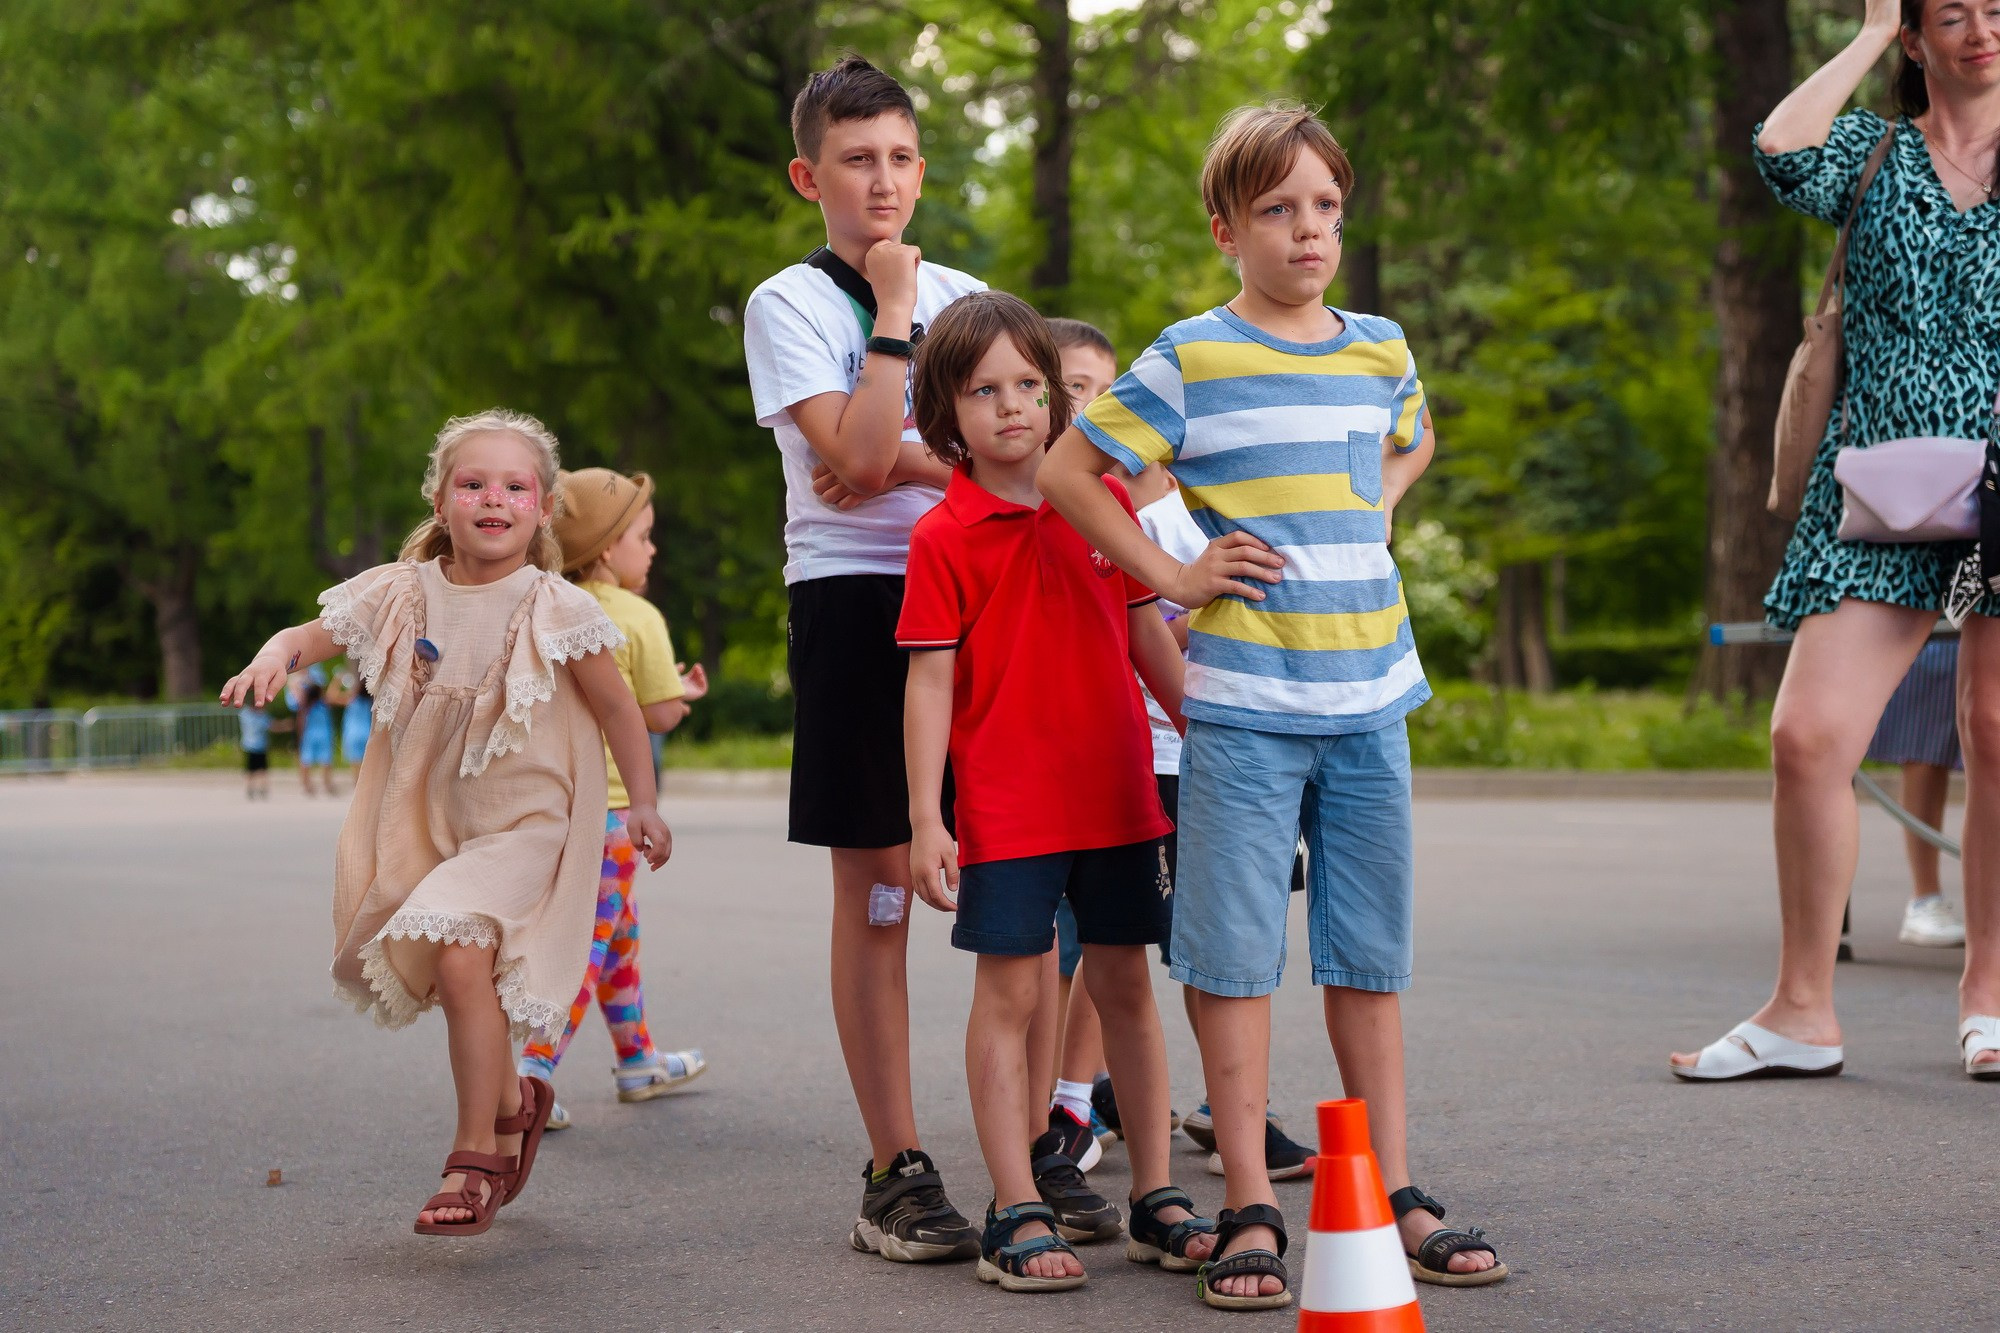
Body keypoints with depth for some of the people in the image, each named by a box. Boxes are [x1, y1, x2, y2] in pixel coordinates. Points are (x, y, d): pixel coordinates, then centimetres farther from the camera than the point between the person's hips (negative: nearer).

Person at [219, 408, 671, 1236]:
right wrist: (273, 657, -18)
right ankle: (512, 1101, 41)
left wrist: (643, 804, 1)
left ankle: (477, 1158, -13)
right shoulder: (403, 596, -1)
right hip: (429, 821, 5)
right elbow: (313, 634, 5)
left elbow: (617, 708, -1)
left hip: (524, 821, -5)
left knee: (460, 954, -24)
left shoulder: (556, 610, -10)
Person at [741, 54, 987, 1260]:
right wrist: (892, 309, -8)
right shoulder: (790, 304, 1)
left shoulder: (964, 295, 14)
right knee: (876, 890, -2)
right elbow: (853, 457, -13)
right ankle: (897, 1175, 4)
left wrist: (906, 459, -12)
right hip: (857, 603, -4)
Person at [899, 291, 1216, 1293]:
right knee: (1009, 993, 0)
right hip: (1007, 807, -4)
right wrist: (925, 819, -12)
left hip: (1117, 795, 4)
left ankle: (1156, 1198, 18)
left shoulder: (1105, 501, 7)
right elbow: (930, 679, -7)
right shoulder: (944, 537, -5)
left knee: (1126, 986, 10)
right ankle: (1017, 1211, 6)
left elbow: (1147, 634, 14)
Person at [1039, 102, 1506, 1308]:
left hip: (1370, 699, 4)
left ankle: (1392, 1194, 18)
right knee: (1235, 955, -2)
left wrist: (1368, 520, 14)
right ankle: (1251, 1212, 6)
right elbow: (1067, 468, -3)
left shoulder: (1381, 351, 10)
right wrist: (1169, 576, -5)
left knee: (1372, 955, 9)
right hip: (1242, 707, -4)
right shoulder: (1193, 359, -4)